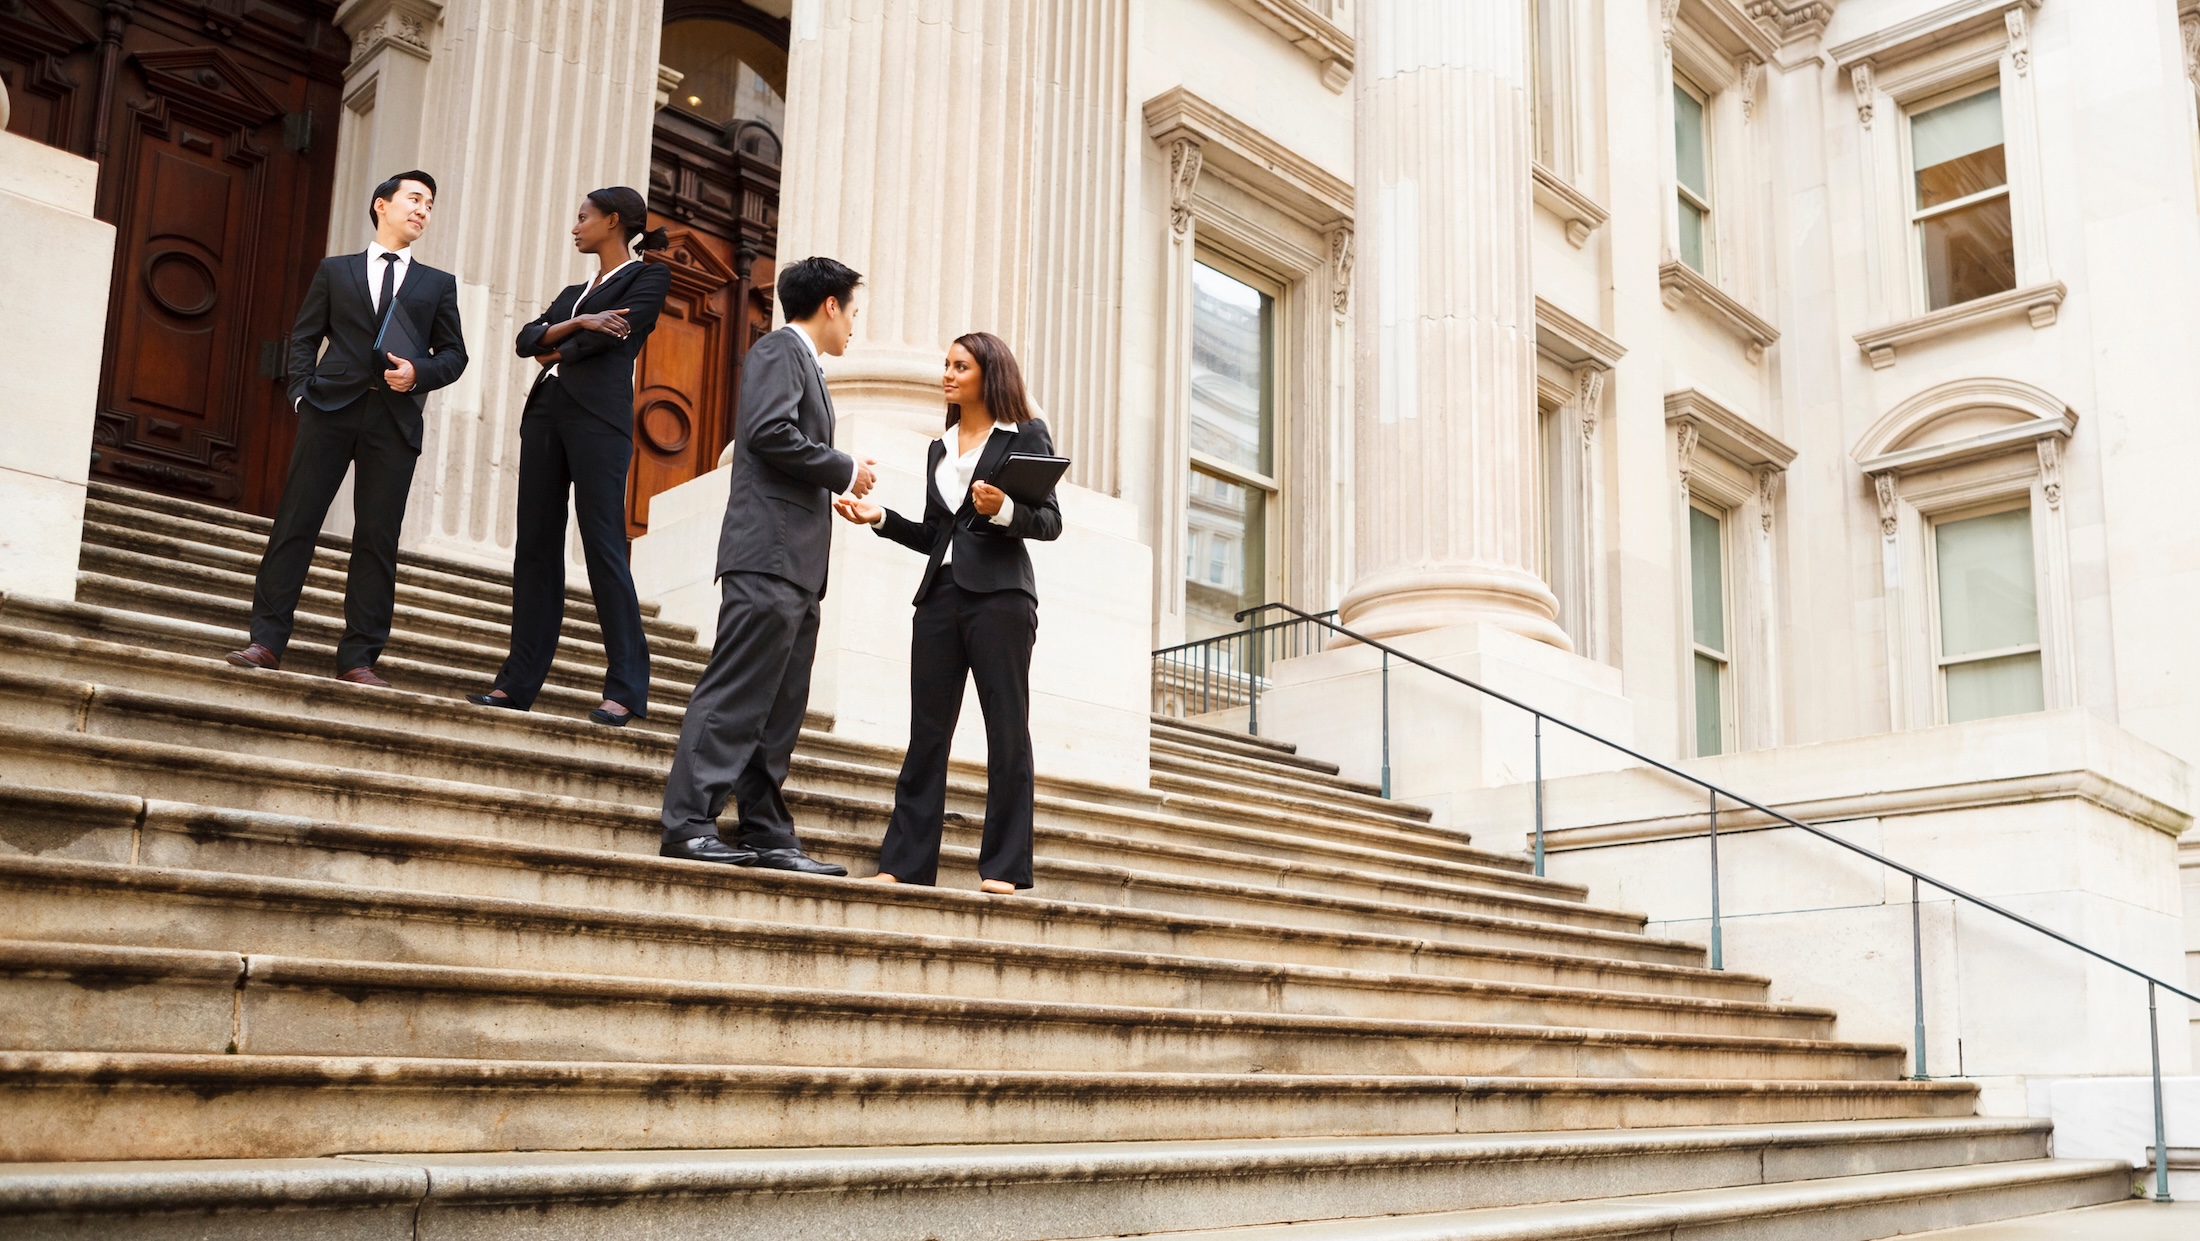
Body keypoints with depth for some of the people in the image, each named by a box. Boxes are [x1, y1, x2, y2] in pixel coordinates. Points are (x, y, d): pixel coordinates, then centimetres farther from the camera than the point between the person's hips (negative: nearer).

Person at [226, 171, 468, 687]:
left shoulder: (438, 284, 18)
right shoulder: (335, 270, 16)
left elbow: (454, 354, 12)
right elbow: (304, 336, 12)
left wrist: (420, 373, -7)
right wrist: (302, 392, -2)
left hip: (395, 418, 0)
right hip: (330, 409, 0)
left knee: (378, 538, -3)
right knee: (295, 522, -4)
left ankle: (358, 659, 0)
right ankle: (267, 641, 0)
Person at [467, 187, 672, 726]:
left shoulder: (649, 278, 6)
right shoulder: (574, 292, 27)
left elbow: (612, 335, -8)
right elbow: (527, 339, 12)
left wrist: (555, 352, 7)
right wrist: (577, 323, -5)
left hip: (599, 418, -7)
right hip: (546, 413, 8)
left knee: (603, 547, -13)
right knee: (535, 547, 3)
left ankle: (626, 689, -12)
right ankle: (520, 680, 4)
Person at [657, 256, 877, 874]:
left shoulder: (803, 363, 27)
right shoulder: (779, 349, -1)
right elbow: (769, 431, -17)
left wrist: (835, 494, 19)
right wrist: (844, 470, -9)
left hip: (798, 567, 10)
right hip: (769, 552, -10)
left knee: (780, 711, 7)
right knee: (735, 694, -13)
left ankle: (768, 835, 8)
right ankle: (688, 824, -13)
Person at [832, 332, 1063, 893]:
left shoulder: (1025, 436, 5)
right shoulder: (939, 449, 21)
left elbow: (1050, 521, -2)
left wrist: (1003, 509, -19)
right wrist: (881, 517, 8)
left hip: (999, 594, -6)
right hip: (941, 595, 6)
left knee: (1007, 732, -3)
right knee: (926, 732, 3)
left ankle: (1004, 868, -1)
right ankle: (904, 863, 4)